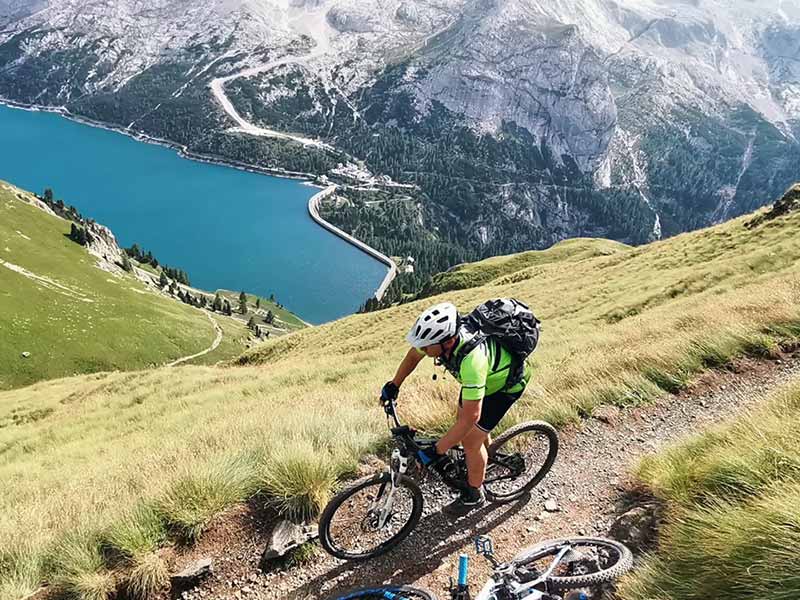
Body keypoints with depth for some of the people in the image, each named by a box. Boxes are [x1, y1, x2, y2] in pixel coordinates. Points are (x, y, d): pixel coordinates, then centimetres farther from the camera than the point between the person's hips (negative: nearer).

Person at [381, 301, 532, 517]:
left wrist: (436, 452, -37)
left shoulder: (471, 359, -45)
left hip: (506, 383, -7)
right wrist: (393, 386, 1)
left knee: (470, 440, -3)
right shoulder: (439, 333, -25)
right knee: (463, 425, 16)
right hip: (485, 374, 7)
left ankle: (474, 495, 21)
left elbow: (471, 417, -40)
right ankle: (486, 462, 45)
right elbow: (413, 355, -1)